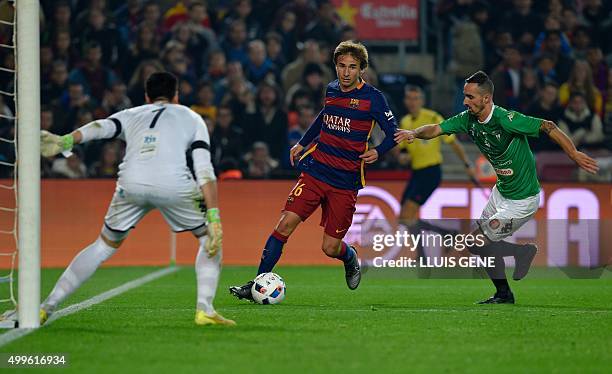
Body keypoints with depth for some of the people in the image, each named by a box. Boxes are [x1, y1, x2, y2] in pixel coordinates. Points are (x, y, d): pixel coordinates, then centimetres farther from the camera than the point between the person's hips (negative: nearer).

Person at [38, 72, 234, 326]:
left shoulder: (132, 115, 30)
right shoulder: (191, 118, 27)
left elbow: (101, 127, 7)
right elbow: (205, 171, 12)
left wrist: (65, 141, -10)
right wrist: (214, 217, 6)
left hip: (131, 185, 2)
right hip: (174, 185, -2)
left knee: (105, 245, 23)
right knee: (210, 238, 21)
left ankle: (47, 307, 19)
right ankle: (204, 309, 5)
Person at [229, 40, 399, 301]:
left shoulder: (373, 98, -7)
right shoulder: (331, 90, 8)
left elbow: (393, 133, -4)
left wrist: (377, 152, -23)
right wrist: (303, 143, 30)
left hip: (345, 182, -3)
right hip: (315, 170, 3)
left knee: (330, 248, -2)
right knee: (286, 223, -13)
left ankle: (350, 258, 36)